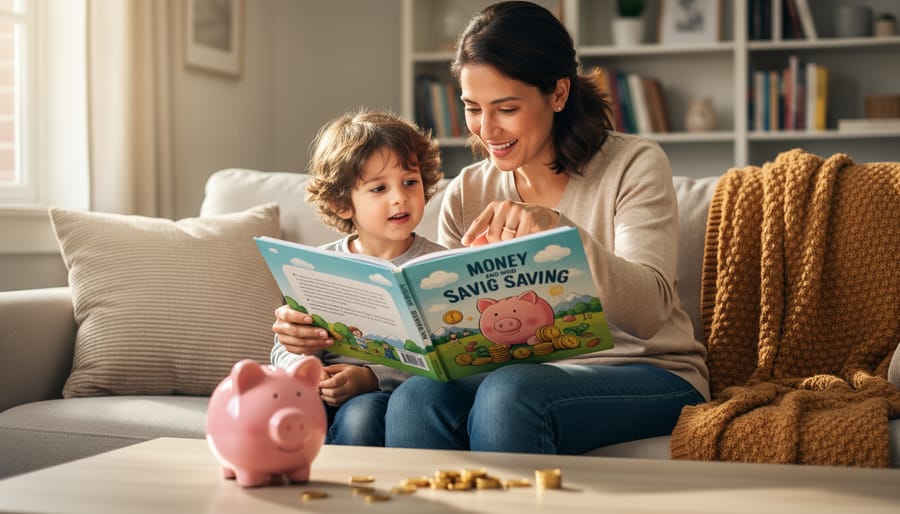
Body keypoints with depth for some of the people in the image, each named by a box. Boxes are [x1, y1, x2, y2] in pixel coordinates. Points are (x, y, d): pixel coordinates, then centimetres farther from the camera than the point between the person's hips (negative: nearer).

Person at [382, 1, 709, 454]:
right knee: (416, 397, -28)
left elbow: (648, 313, -20)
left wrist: (558, 229, -37)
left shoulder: (633, 166, -7)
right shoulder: (466, 195, 6)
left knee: (507, 395, -34)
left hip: (649, 377, -3)